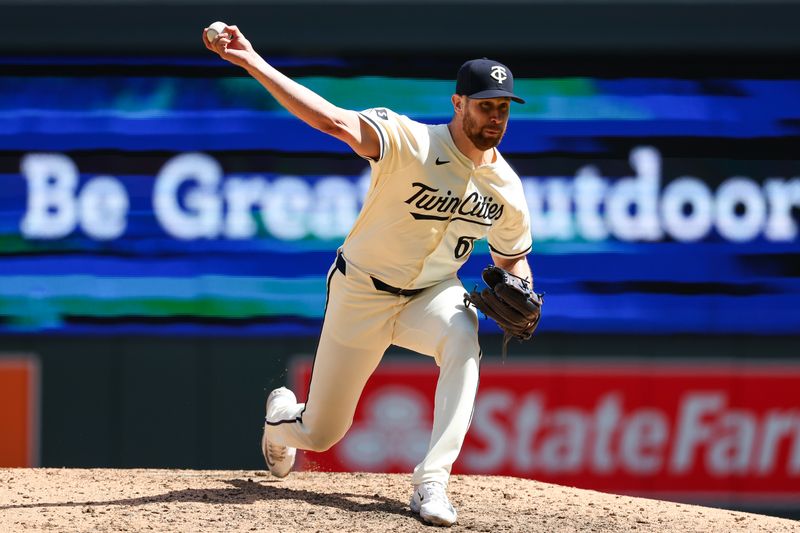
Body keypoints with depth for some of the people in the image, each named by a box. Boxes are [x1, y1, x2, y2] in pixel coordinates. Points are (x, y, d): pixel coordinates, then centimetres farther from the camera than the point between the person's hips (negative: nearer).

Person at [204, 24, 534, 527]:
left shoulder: (506, 188, -7)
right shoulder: (411, 143, -25)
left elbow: (513, 258, 10)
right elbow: (335, 121, -38)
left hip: (432, 294, 3)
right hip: (363, 292, -3)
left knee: (462, 339, -35)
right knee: (320, 433, 7)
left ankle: (432, 482, -35)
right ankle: (282, 414, 48)